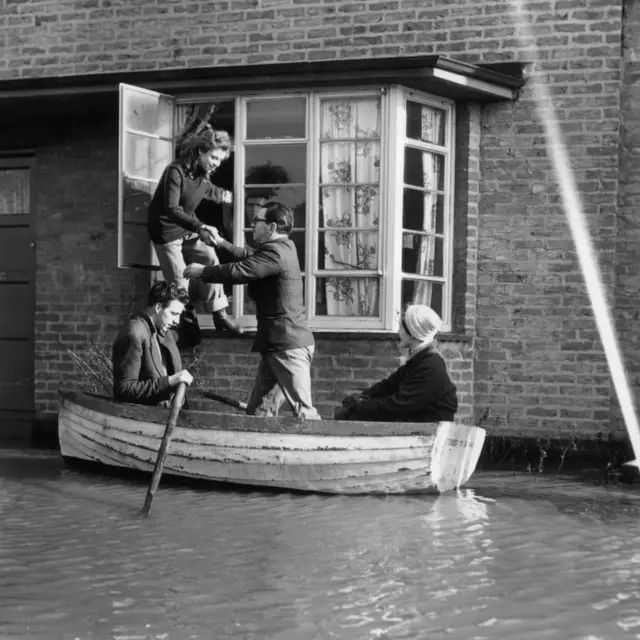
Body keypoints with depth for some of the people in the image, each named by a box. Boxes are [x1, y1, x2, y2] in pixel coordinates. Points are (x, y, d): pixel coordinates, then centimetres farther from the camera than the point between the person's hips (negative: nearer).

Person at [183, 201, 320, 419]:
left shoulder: (276, 252, -16)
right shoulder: (283, 247, 14)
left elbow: (239, 271, -21)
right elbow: (248, 256, 27)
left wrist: (202, 271, -8)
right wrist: (221, 243, 20)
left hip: (288, 346, -10)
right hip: (275, 344, 10)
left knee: (302, 410, -10)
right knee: (258, 411, 11)